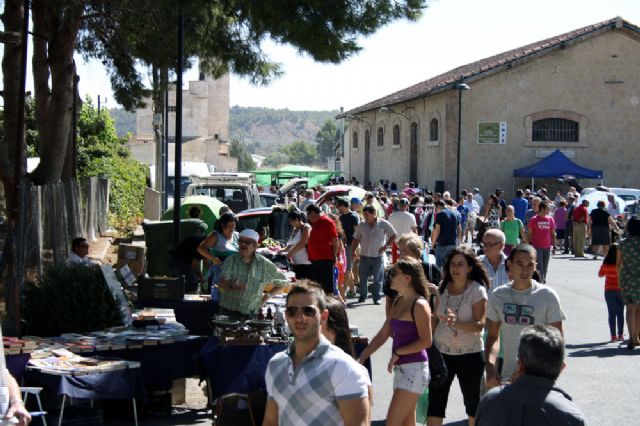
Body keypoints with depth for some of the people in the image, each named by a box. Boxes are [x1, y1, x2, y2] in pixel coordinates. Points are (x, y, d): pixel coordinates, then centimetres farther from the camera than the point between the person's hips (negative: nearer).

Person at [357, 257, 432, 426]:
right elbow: (383, 335, 13)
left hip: (414, 369, -9)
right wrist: (361, 358, 8)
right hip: (400, 368, 9)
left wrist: (397, 353, -13)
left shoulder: (419, 305, -14)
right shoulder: (397, 302, 11)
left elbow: (426, 341, -17)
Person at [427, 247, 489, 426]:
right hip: (441, 352, 4)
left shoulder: (477, 290, -10)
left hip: (469, 354, -4)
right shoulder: (443, 288, 4)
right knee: (435, 401, 0)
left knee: (472, 401, 11)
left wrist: (457, 323, -34)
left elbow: (480, 324, -18)